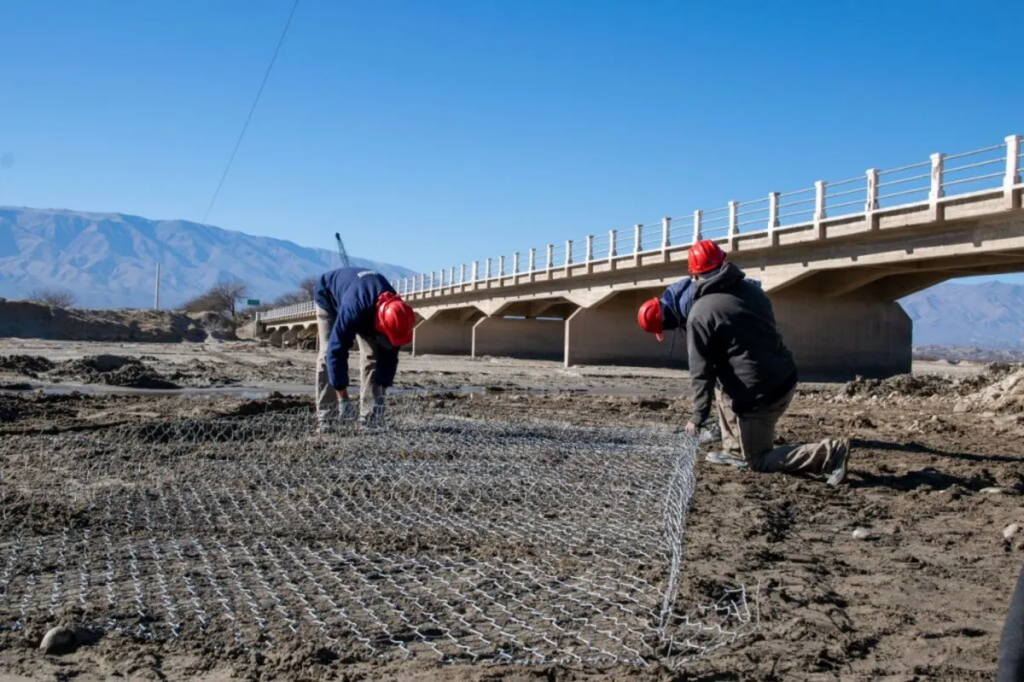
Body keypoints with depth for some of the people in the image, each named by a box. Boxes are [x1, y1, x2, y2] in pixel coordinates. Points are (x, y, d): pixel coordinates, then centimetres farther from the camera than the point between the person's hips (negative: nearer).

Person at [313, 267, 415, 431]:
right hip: (328, 297, -4)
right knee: (329, 353, -18)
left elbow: (389, 355, -20)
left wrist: (381, 394, -21)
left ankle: (368, 418, -7)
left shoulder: (394, 310, -31)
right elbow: (337, 351, -43)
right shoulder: (353, 309, -48)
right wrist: (343, 398, -39)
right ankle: (325, 417, -15)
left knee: (372, 354, -9)